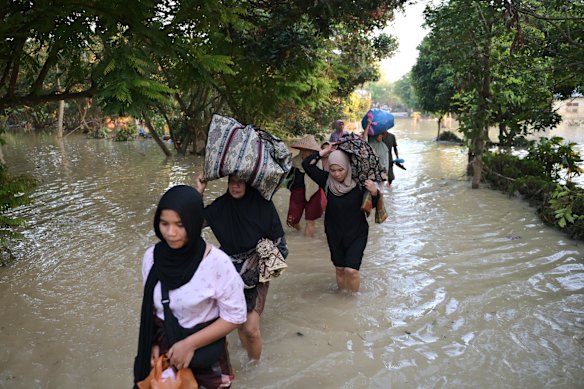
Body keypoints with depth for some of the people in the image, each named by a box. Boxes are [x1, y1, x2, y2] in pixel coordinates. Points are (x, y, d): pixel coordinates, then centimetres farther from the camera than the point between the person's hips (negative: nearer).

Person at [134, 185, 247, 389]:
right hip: (165, 349, 3)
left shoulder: (217, 263, -24)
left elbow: (235, 316, -16)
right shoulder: (151, 257, -11)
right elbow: (150, 306, 5)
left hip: (206, 352, -3)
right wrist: (154, 343, -4)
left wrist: (190, 344, -17)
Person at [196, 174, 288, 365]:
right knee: (240, 324, 12)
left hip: (257, 275, -3)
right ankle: (249, 360, 33)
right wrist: (199, 191, -8)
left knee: (251, 328, -7)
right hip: (233, 275, 3)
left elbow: (279, 242, -5)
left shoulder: (262, 205, -11)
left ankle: (255, 364, 16)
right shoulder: (222, 205, -3)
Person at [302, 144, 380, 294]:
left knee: (351, 270, -10)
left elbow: (372, 205, -3)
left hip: (357, 233, -3)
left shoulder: (358, 183, -15)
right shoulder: (327, 181, -9)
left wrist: (374, 192, -24)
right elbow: (306, 164, -9)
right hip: (334, 233, 3)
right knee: (339, 269, 13)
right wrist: (324, 152, -12)